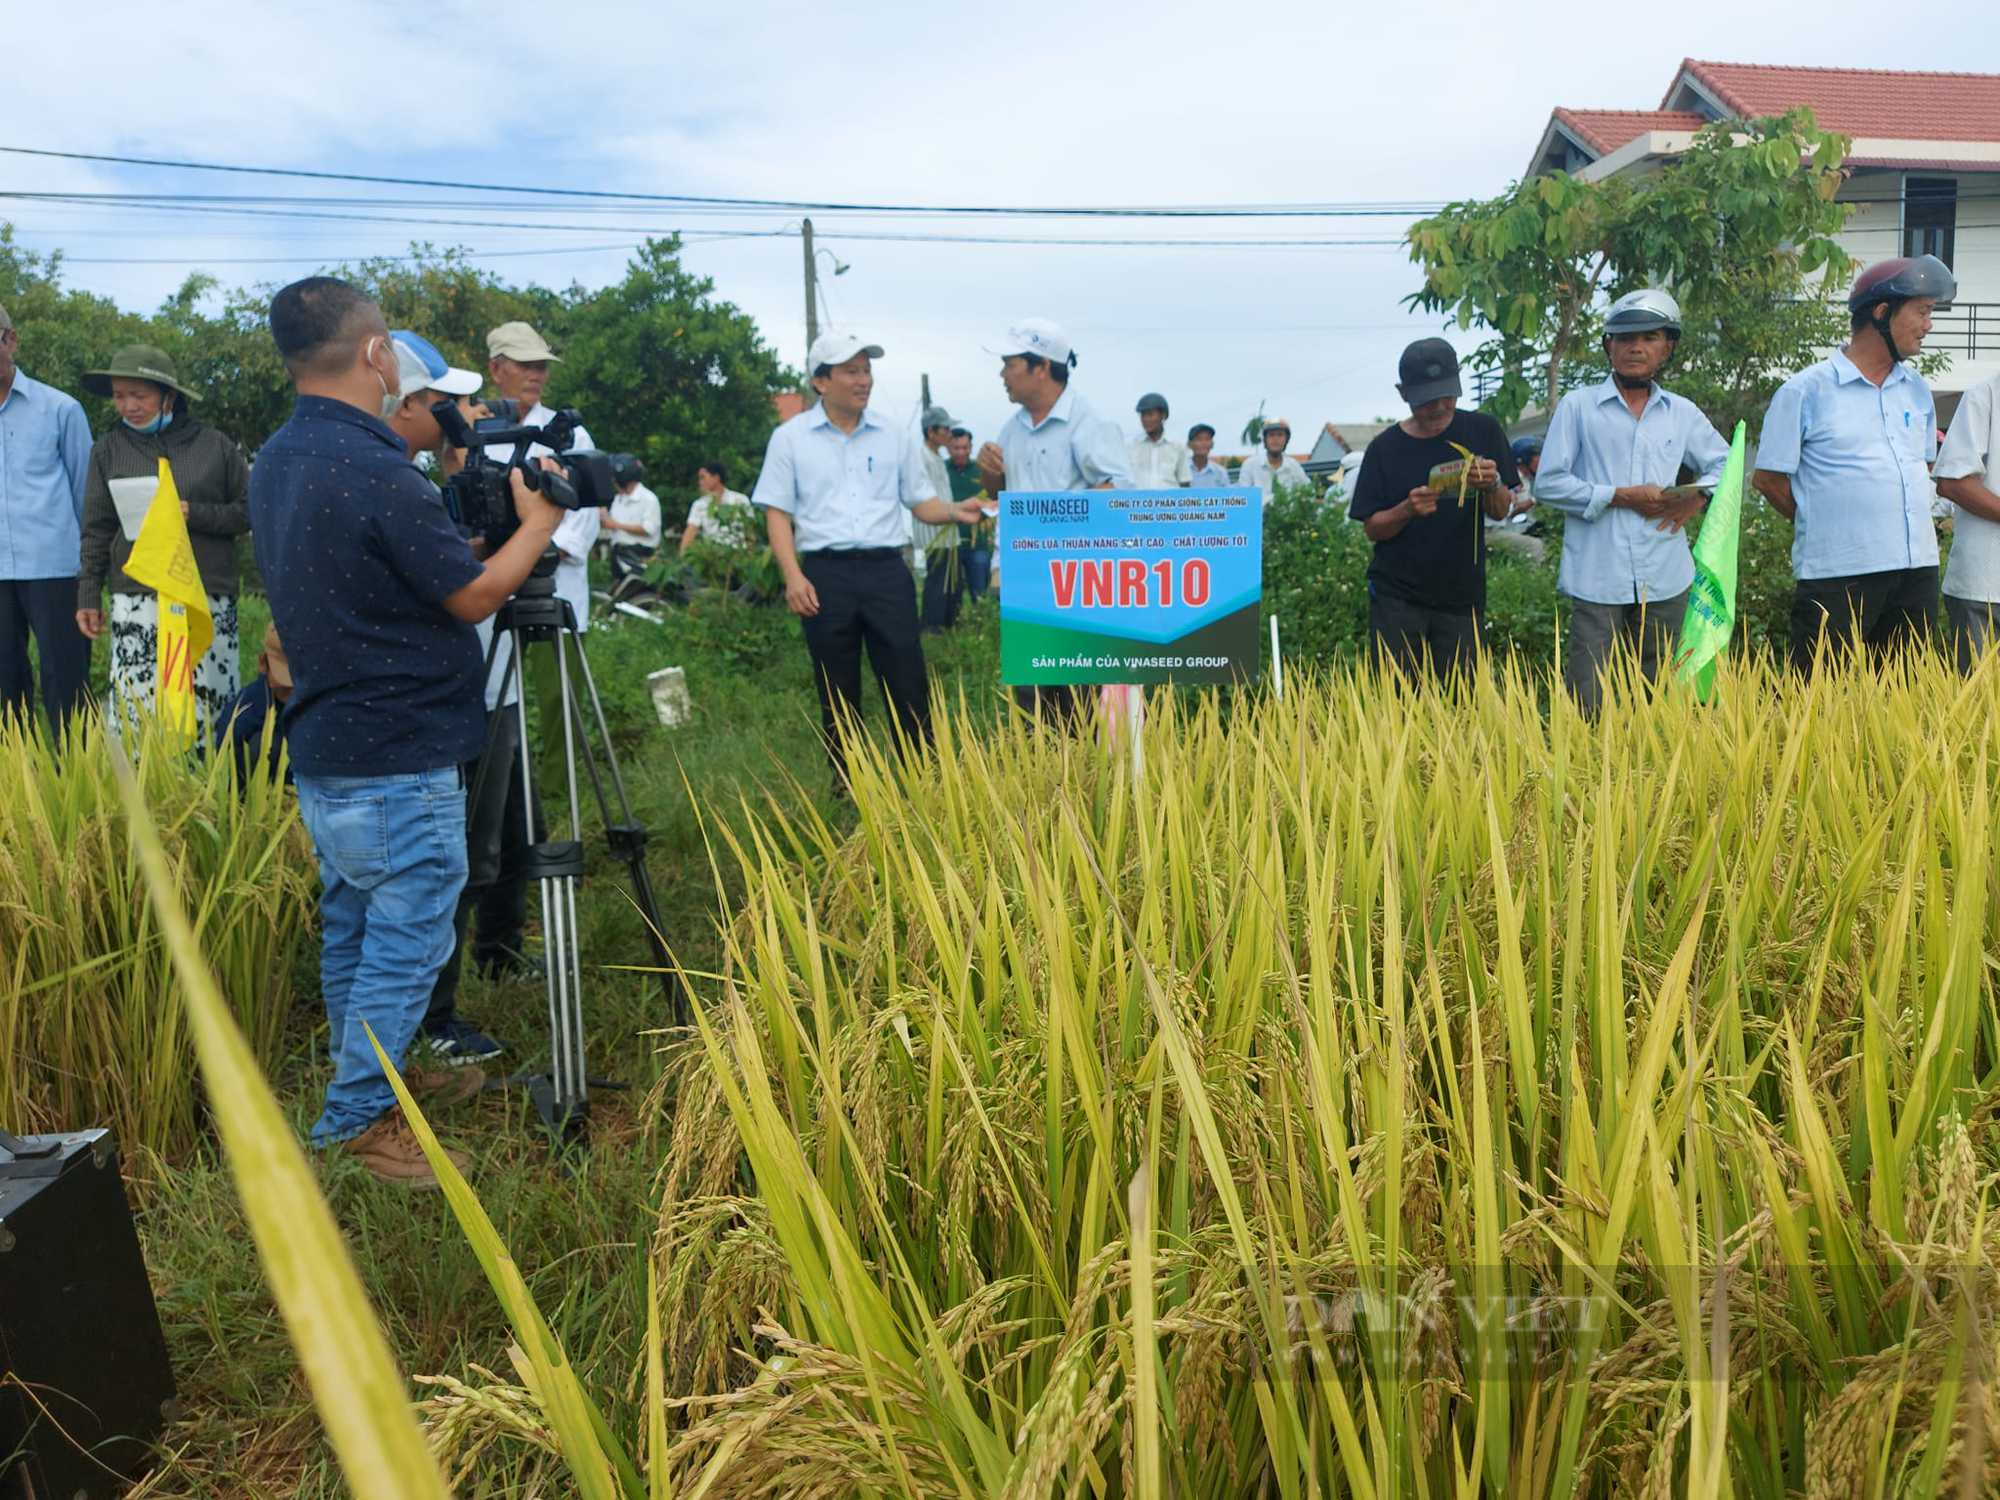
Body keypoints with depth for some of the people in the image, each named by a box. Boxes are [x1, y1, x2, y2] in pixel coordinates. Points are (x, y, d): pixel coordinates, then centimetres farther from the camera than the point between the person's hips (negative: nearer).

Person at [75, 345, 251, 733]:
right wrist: (88, 596, 6)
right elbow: (97, 530, 10)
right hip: (137, 602, 1)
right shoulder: (109, 449, 9)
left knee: (211, 709, 0)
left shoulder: (214, 445, 5)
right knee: (135, 711, -3)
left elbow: (249, 510, 5)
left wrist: (194, 514, -9)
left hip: (208, 600, -1)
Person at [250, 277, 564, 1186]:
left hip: (322, 744, 9)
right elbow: (473, 596, -14)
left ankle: (370, 1071, 35)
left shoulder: (275, 462, 7)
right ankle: (359, 1118, 11)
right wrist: (538, 522, 0)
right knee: (408, 935, 2)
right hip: (398, 756, -9)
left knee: (351, 923, 19)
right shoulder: (377, 472, -22)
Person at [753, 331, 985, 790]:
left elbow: (921, 502, 13)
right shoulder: (790, 438, 5)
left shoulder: (893, 438, 11)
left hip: (885, 569, 2)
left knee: (908, 683, 0)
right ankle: (848, 786, 17)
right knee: (838, 691, 6)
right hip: (824, 573, -1)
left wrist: (956, 510, -9)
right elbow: (777, 512, 2)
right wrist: (793, 575, -10)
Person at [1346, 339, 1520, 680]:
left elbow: (1501, 510, 4)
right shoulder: (1385, 447, -1)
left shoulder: (1482, 431, 3)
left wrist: (1491, 485, -19)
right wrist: (1408, 510, -21)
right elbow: (1372, 528, -1)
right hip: (1397, 598, -1)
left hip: (1461, 597, 1)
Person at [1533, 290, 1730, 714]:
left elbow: (1725, 464, 24)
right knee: (1588, 704, -6)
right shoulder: (1577, 407, 2)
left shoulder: (1682, 413, 14)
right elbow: (1548, 484, -3)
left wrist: (1698, 495, 2)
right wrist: (1619, 497, -10)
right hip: (1597, 579, -4)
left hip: (1665, 580, 4)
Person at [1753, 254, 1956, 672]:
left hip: (1917, 571, 7)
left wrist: (1900, 527, 15)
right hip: (1837, 576, -6)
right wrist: (1823, 525, 5)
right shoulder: (1805, 391, -5)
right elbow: (1768, 478, -3)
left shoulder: (1917, 391, 15)